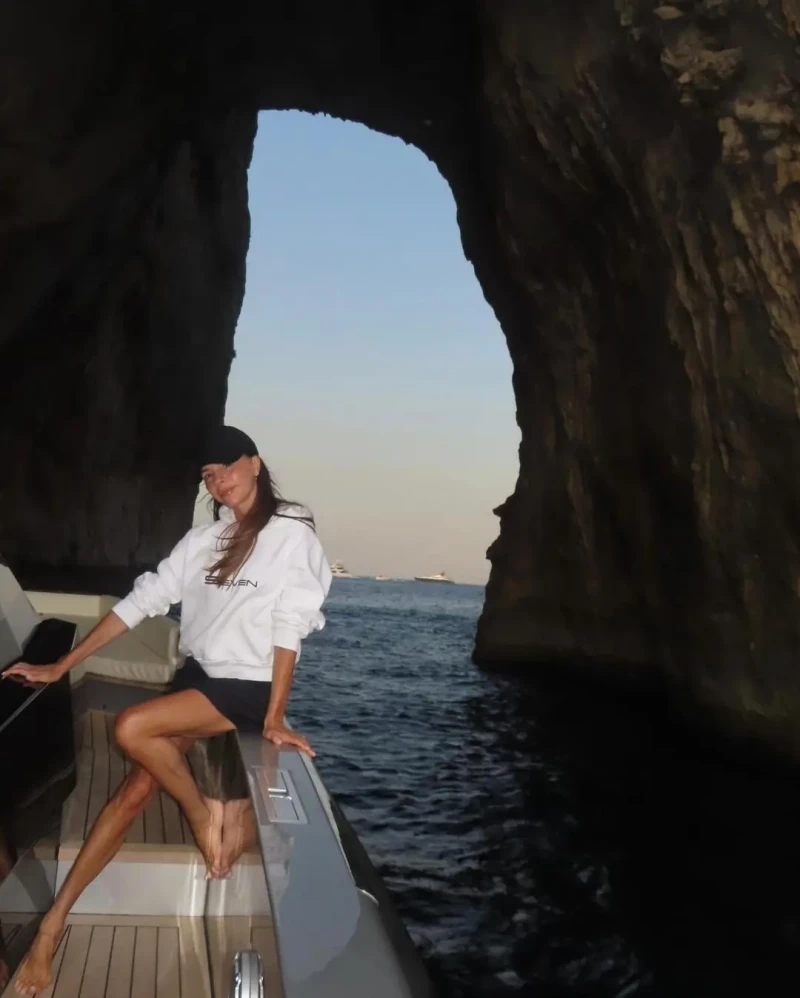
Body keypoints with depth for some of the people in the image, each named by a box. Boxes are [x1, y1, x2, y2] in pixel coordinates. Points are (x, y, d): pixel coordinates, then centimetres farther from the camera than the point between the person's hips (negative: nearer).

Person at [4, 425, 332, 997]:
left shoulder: (291, 535, -8)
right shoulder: (202, 540, 10)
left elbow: (290, 626, -12)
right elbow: (143, 600, 8)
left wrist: (274, 716, -18)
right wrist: (61, 667, 5)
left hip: (246, 688, -5)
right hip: (196, 677, 5)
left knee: (132, 728, -25)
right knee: (137, 788, -6)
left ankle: (203, 812, -2)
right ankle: (54, 920, 1)